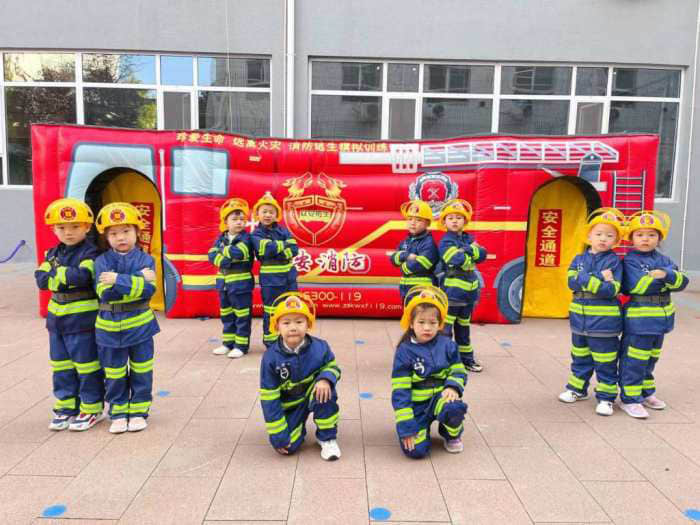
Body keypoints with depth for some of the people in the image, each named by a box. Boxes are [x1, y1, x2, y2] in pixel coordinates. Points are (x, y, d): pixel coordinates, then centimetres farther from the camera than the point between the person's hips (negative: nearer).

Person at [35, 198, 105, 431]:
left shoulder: (90, 253, -10)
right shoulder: (53, 253, 10)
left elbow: (82, 276, -26)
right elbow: (41, 278, -2)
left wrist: (57, 273, -12)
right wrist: (67, 275, -17)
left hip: (82, 319, -7)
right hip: (57, 318, 7)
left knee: (86, 365, 3)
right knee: (61, 365, 15)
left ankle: (92, 408, 15)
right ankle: (65, 407, 28)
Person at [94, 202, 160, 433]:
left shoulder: (145, 260, -5)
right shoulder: (102, 262, -3)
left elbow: (148, 289, -20)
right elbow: (105, 293, -17)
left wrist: (119, 280, -25)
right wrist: (137, 280, -21)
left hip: (139, 325, -1)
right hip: (110, 326, 1)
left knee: (141, 372, 10)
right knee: (114, 375, 12)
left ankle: (138, 412, 25)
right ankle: (118, 413, 28)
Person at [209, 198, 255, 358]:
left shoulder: (245, 238, -9)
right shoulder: (221, 238, 8)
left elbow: (238, 252, -26)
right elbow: (212, 255, -3)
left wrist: (223, 250, -10)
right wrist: (223, 260, -20)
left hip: (241, 282, -6)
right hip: (224, 282, 7)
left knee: (241, 315, 0)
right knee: (226, 314, 15)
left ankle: (241, 345, 8)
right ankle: (228, 343, 27)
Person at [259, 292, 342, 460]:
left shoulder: (319, 347, -19)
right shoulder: (271, 357, -21)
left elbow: (332, 367, -1)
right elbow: (269, 397, -14)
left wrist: (325, 379, -28)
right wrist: (277, 434, -14)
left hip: (314, 395, 1)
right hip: (289, 405, 0)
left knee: (325, 388, -33)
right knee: (288, 446, -16)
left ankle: (327, 437, -9)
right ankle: (298, 425, 22)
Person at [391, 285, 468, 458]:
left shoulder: (447, 345, -2)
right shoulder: (404, 351, -11)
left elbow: (458, 371, 6)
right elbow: (400, 391, -11)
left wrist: (452, 387, -19)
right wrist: (405, 425, -14)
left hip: (440, 398, 2)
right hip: (416, 405, -2)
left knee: (454, 408, -34)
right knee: (416, 450, -18)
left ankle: (452, 435, 3)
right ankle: (421, 426, 18)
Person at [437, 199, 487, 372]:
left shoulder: (468, 239, 12)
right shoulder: (446, 241, -11)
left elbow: (482, 254, -2)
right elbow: (459, 261, -25)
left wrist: (468, 250, -16)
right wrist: (472, 251, -8)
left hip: (469, 289, 8)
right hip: (452, 290, -7)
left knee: (463, 326, 19)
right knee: (445, 327, -9)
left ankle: (466, 358, 30)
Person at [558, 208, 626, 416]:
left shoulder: (614, 261, -6)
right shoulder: (579, 259, 5)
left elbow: (611, 291, -16)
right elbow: (572, 282, -10)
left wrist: (586, 280, -19)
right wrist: (600, 280, -18)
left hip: (604, 321, -4)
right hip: (579, 318, 4)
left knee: (605, 362, 4)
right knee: (580, 358, 19)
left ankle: (606, 397, 15)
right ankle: (577, 389, 33)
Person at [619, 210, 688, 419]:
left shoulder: (664, 261, 9)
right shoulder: (630, 261, -9)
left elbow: (682, 281, -2)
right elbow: (636, 285, -22)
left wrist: (667, 274, -21)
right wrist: (658, 278, -15)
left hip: (660, 318, 7)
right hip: (638, 319, -7)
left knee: (650, 359, 20)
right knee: (633, 361, -3)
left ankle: (646, 393, 35)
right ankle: (630, 399, 5)